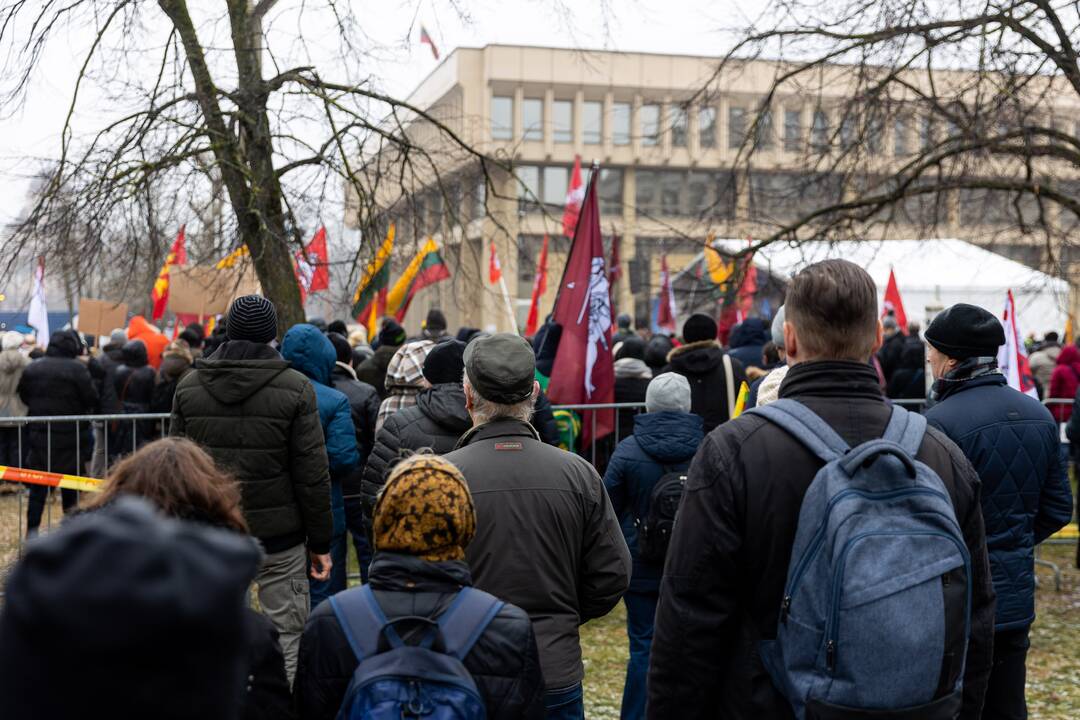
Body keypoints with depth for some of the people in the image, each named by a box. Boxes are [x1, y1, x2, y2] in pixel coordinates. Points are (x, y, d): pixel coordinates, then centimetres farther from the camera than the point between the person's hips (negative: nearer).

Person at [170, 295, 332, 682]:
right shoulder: (295, 388, -9)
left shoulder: (189, 386, 3)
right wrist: (319, 542, -1)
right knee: (287, 634, 4)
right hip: (278, 535, -3)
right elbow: (312, 475, -9)